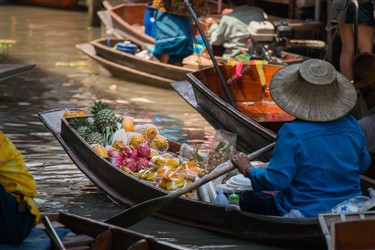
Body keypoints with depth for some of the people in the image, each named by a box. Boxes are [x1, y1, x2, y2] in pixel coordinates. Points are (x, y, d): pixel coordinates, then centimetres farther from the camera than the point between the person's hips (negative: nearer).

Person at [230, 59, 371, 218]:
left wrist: (248, 170, -4)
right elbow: (363, 166, 11)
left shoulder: (292, 133, -21)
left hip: (307, 214, -6)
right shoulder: (351, 126, -4)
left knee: (248, 198, 13)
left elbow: (276, 180, -21)